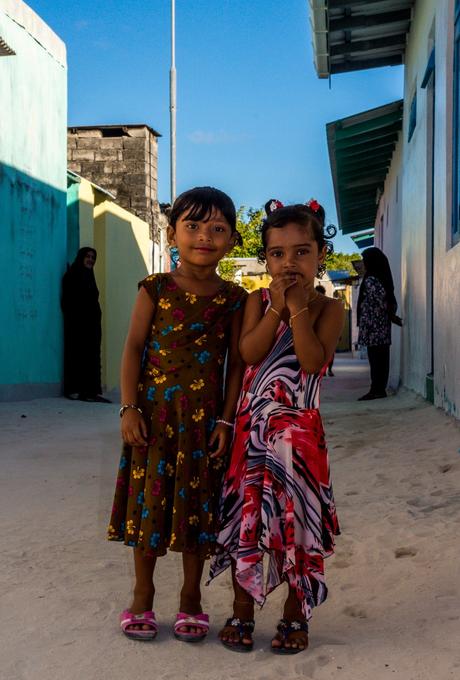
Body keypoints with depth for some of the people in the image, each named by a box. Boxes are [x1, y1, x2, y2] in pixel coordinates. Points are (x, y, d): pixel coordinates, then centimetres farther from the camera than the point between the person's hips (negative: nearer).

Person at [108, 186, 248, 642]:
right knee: (148, 502, 8)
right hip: (154, 415, 0)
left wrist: (226, 419, -4)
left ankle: (191, 599, 26)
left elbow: (236, 363, 1)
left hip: (203, 419, 1)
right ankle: (142, 599, 25)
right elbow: (133, 349, -2)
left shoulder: (233, 299, 0)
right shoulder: (155, 289, -2)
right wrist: (129, 408, -8)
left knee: (197, 507, 9)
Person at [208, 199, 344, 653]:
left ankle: (296, 615, 21)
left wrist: (298, 308, -16)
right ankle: (242, 611, 21)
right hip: (252, 427, 2)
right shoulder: (258, 302, 4)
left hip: (299, 431, -1)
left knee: (297, 518, 3)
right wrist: (277, 308, -14)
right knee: (245, 517, 5)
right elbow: (249, 353, -11)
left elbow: (312, 360, -17)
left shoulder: (328, 309, -1)